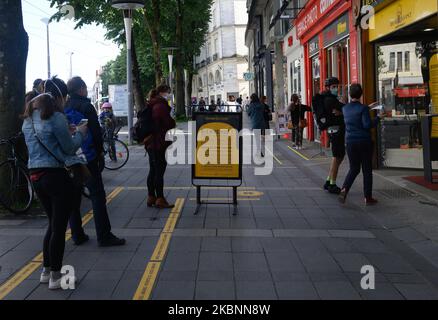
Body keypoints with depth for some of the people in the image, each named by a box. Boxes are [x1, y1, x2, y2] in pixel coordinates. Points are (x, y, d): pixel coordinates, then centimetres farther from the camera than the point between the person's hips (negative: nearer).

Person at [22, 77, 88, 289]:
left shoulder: (28, 119, 12)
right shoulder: (56, 117, -14)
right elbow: (70, 148, -8)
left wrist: (67, 133, 16)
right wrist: (79, 133, 9)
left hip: (36, 176, 8)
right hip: (56, 176, -8)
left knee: (53, 224, 20)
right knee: (59, 227, 2)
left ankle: (46, 271, 26)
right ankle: (55, 276, 9)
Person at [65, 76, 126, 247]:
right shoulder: (86, 106, -10)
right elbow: (96, 131, -12)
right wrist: (100, 151, -1)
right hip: (87, 157, -7)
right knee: (97, 195, -4)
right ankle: (104, 236, -6)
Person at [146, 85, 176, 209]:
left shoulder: (151, 106, 15)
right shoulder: (161, 106, -16)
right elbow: (169, 123, -16)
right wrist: (174, 125, 5)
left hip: (151, 143, 10)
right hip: (160, 144, -10)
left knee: (153, 171, 15)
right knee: (159, 172, -5)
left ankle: (151, 197, 21)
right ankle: (160, 200, -2)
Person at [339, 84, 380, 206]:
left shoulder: (345, 108, 5)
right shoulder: (363, 108, -12)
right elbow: (367, 125, -19)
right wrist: (377, 119, -3)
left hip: (350, 142, 4)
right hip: (364, 141, -4)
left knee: (354, 169, 14)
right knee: (367, 170, 6)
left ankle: (345, 189, -9)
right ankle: (368, 197, 10)